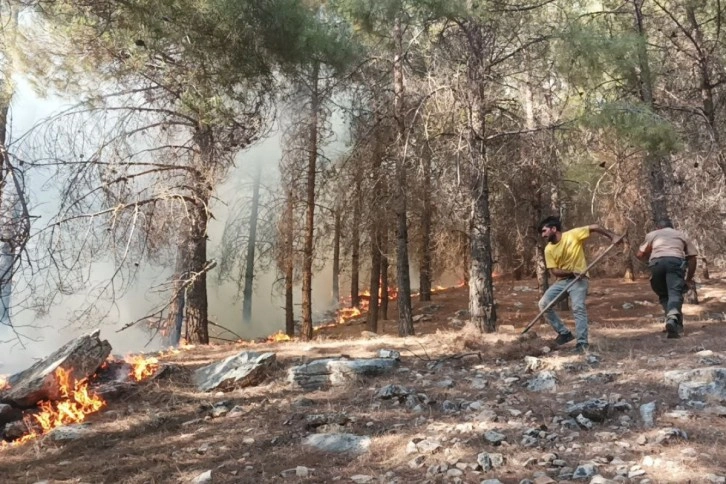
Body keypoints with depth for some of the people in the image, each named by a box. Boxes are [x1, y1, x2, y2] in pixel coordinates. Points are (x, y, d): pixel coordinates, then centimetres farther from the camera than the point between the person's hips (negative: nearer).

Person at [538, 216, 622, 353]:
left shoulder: (573, 234, -13)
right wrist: (571, 272, -20)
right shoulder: (549, 249, -2)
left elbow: (594, 227, -10)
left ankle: (582, 342, -12)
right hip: (562, 280, 5)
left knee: (578, 308, -19)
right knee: (544, 303, -6)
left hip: (579, 279, -5)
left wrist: (612, 236, -21)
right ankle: (564, 333, 4)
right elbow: (554, 271, -4)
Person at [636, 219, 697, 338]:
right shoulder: (681, 235, 34)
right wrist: (689, 279, 31)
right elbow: (692, 258, 25)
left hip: (656, 262, 0)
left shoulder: (652, 234, 31)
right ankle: (673, 318, -39)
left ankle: (672, 320, 2)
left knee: (663, 294, 17)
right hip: (676, 261, 0)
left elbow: (640, 255, 23)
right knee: (675, 293, -13)